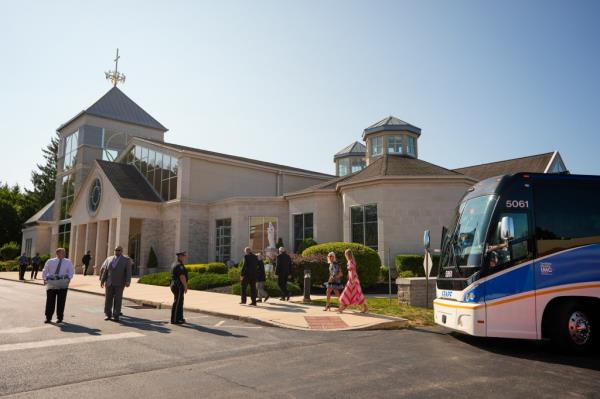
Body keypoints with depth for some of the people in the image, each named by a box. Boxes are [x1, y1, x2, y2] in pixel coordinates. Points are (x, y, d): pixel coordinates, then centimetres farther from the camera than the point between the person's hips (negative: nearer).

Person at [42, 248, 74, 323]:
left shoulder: (68, 262, 9)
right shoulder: (50, 261, 10)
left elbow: (70, 271, 3)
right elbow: (45, 271, 7)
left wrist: (69, 278, -15)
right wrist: (45, 278, -9)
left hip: (62, 283, 0)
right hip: (51, 283, 0)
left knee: (61, 301, 3)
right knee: (50, 301, 0)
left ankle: (59, 318, 14)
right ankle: (48, 317, 12)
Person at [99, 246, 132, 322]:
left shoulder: (126, 260, 1)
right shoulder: (109, 259, 12)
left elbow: (128, 271, -6)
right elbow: (104, 270, 9)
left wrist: (128, 281, -17)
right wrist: (102, 280, 2)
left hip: (119, 283, -3)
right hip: (109, 283, 3)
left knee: (118, 299, -1)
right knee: (108, 299, 4)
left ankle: (116, 316, 4)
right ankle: (107, 315, 14)